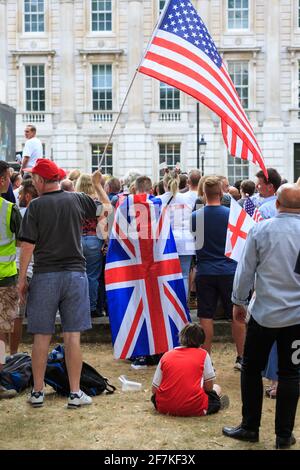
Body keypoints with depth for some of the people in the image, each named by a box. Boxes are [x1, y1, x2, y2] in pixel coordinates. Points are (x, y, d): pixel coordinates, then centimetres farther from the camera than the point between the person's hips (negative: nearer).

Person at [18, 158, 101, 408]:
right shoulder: (77, 199, 1)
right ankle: (75, 393, 8)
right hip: (75, 274, 2)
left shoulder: (36, 206, -7)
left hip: (44, 276, -2)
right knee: (73, 336, 4)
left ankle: (38, 392, 16)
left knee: (42, 336, 7)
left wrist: (22, 279, -1)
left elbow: (28, 246, -9)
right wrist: (98, 185, 37)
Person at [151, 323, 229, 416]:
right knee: (217, 388, 26)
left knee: (155, 396, 36)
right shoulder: (203, 354, 3)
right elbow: (209, 387, 5)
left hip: (164, 408, 1)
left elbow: (154, 389, 8)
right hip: (193, 409, -1)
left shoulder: (166, 356, 9)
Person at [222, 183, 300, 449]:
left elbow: (245, 269, -3)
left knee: (252, 369, 14)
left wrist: (239, 301, 9)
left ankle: (250, 427, 19)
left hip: (264, 314, -1)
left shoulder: (261, 230, -8)